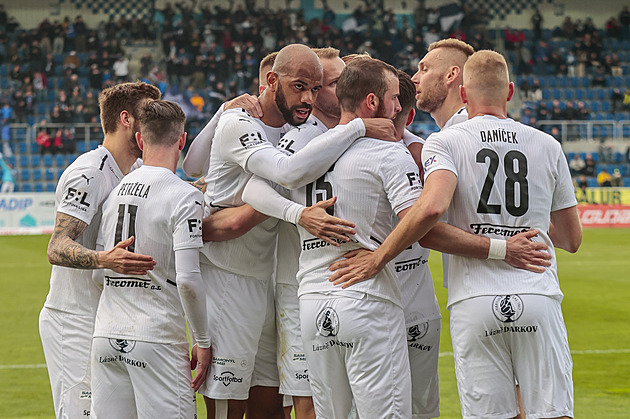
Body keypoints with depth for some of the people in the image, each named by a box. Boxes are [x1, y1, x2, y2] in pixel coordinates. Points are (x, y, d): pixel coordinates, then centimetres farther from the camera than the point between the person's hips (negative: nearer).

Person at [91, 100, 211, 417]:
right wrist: (202, 341, -5)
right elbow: (187, 280, -14)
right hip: (157, 339, -6)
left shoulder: (115, 190, 9)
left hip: (106, 335, 6)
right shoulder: (185, 197, -9)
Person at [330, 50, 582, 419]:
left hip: (475, 302, -1)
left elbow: (432, 207, -19)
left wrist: (378, 258, -11)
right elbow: (572, 239, 16)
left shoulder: (445, 143, 1)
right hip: (538, 296, 1)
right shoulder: (548, 147, 10)